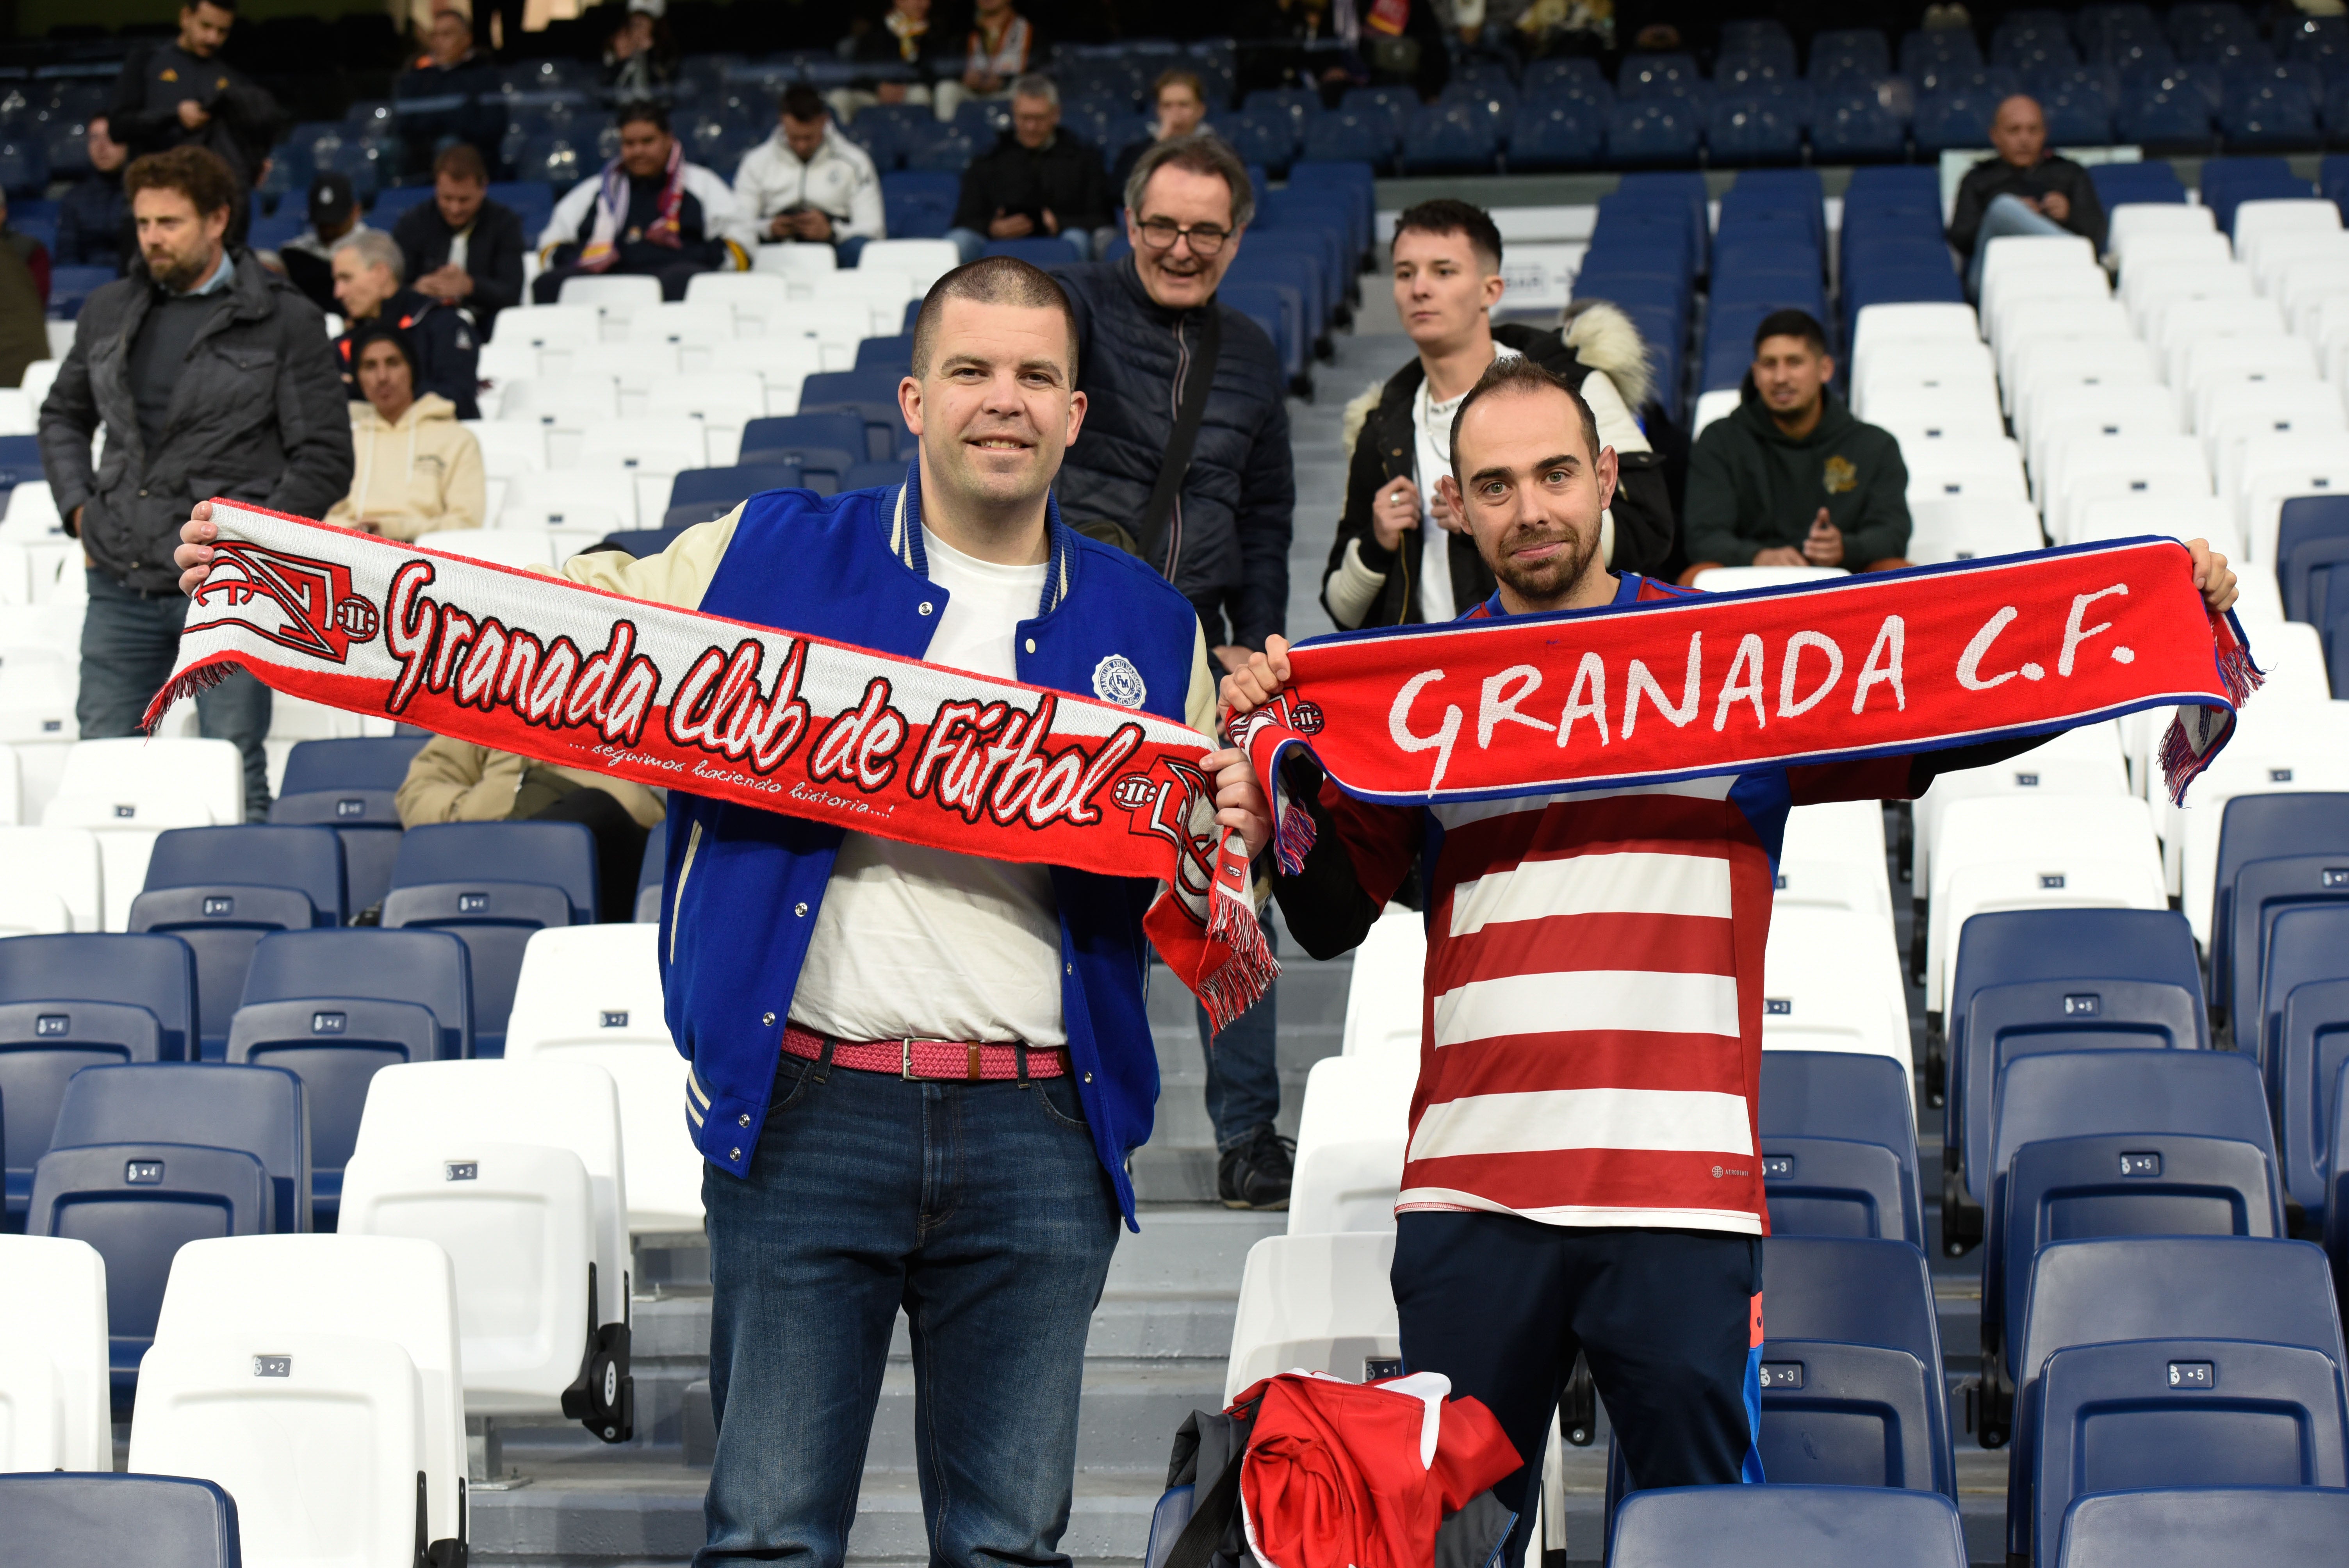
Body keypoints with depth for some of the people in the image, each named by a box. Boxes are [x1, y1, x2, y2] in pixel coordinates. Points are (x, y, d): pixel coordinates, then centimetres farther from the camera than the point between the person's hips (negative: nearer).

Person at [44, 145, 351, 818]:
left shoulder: (286, 321, -2)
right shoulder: (109, 311, 11)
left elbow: (325, 457, -3)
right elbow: (62, 416, 25)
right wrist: (78, 506, 10)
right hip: (121, 583, 5)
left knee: (233, 774, -2)